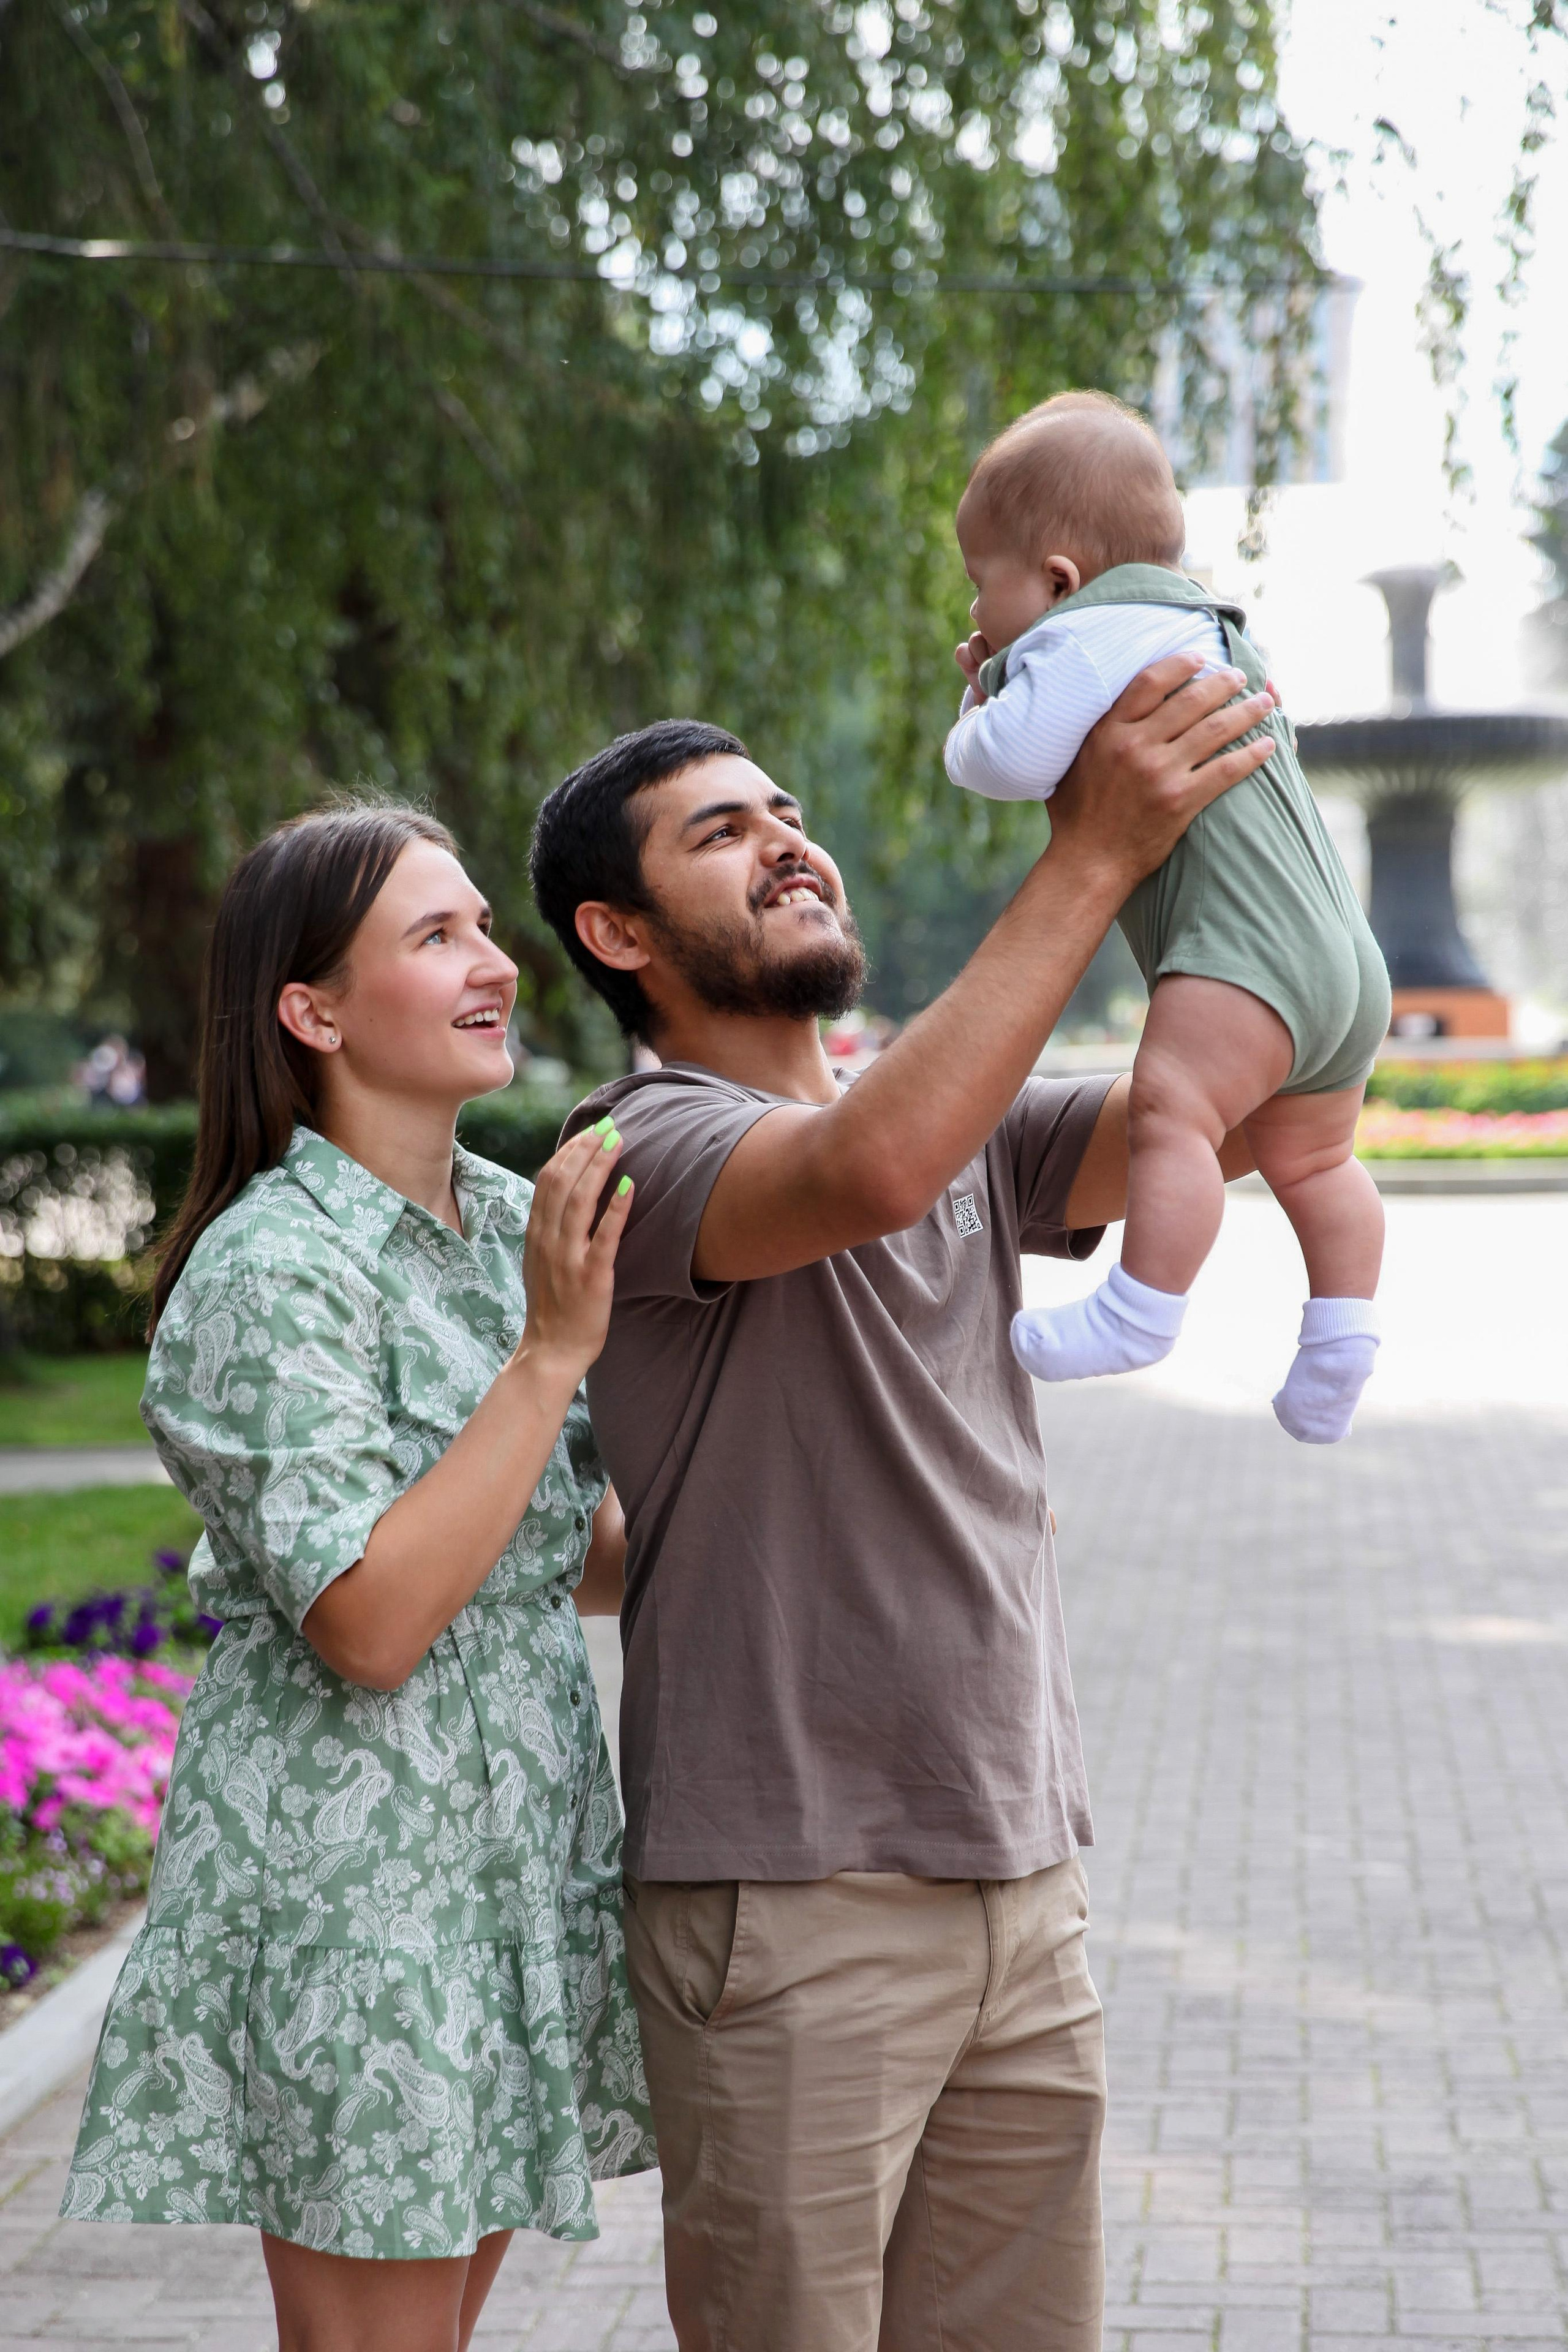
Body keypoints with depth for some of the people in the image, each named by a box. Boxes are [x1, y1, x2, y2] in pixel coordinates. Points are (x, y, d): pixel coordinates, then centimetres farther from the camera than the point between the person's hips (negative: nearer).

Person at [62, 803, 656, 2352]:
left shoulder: (513, 1223, 8)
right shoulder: (275, 1265, -16)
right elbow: (373, 1621, -24)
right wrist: (551, 1354, -23)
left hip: (517, 1857, 8)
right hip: (353, 1884, -7)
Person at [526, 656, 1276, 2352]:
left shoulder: (970, 1135, 14)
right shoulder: (647, 1147, -10)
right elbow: (870, 1170, -30)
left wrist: (1217, 831, -7)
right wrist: (1091, 857, -26)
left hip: (1020, 1879, 7)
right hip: (790, 1905, -7)